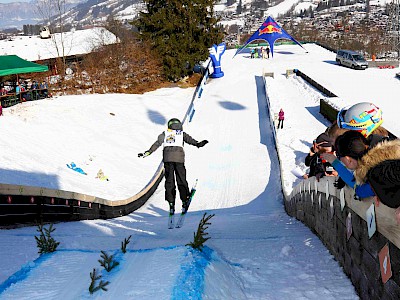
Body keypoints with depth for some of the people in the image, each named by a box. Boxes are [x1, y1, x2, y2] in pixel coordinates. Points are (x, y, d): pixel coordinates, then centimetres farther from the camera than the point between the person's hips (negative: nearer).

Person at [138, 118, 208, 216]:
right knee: (181, 180, 5)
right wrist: (198, 144, -16)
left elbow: (157, 143, 10)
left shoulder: (165, 134, 20)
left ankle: (171, 203, -2)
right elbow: (189, 139, -1)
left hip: (167, 158, 1)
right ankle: (184, 202, 1)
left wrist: (147, 153, 10)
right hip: (179, 157, -1)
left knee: (169, 180, 4)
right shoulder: (182, 133, 18)